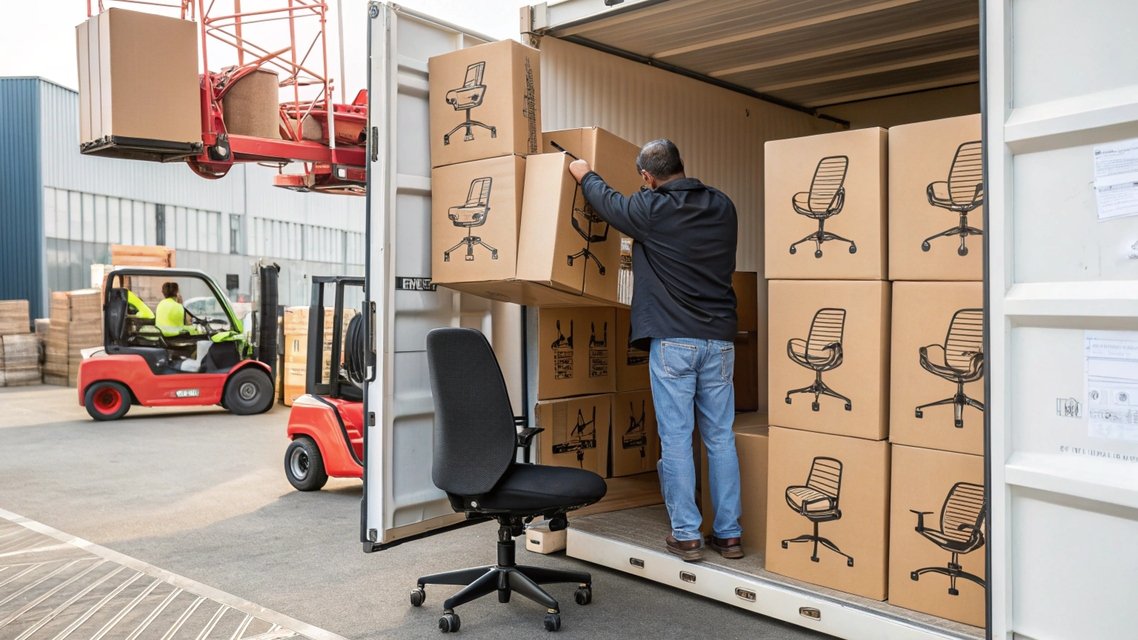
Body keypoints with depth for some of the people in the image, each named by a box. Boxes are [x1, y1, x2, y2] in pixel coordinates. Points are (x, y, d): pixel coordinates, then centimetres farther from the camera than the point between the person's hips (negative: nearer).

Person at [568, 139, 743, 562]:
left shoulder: (651, 209, -7)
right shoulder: (722, 206, 7)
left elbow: (609, 202, 13)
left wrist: (584, 175, 35)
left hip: (672, 340, -4)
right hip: (719, 339, 5)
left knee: (676, 439, 2)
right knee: (721, 438, 10)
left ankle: (686, 536, 8)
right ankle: (729, 534, 16)